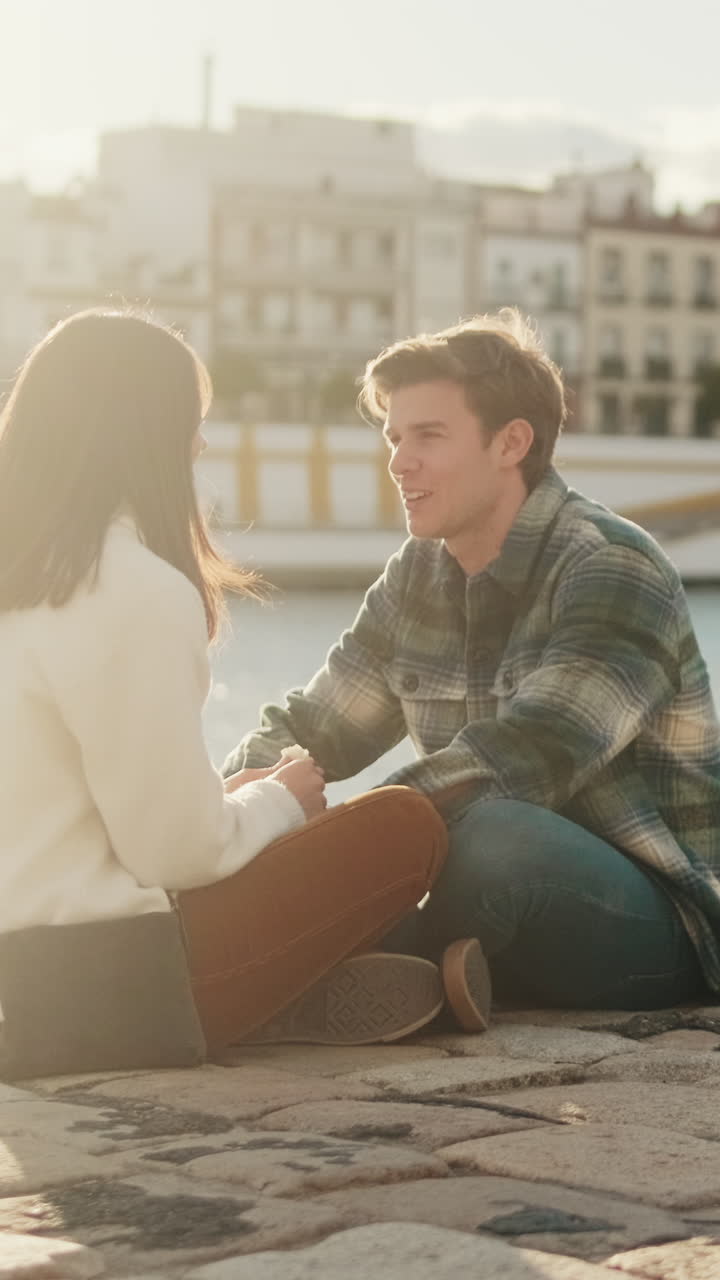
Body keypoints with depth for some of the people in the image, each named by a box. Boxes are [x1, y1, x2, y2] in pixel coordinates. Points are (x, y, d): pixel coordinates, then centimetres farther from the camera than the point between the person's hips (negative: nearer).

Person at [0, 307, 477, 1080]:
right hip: (87, 986, -8)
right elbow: (179, 850, -15)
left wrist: (240, 791, 14)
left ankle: (283, 991, 7)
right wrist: (278, 801, 5)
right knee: (405, 829, -3)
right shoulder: (137, 589, -16)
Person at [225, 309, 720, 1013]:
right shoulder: (416, 578, 9)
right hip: (515, 918, 6)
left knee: (491, 837, -37)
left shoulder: (612, 570, -15)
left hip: (657, 922, -6)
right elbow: (311, 729, 12)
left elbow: (526, 756, -29)